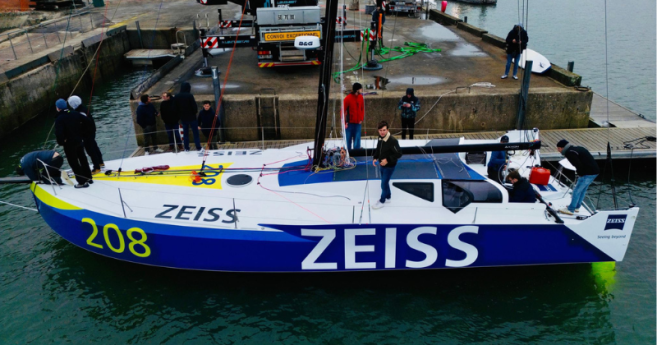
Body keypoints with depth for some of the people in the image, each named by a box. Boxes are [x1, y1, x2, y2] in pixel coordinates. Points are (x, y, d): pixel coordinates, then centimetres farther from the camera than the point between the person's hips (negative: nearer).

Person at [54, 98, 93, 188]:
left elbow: (59, 133, -30)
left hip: (69, 144, -6)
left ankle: (82, 182, 7)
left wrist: (61, 142, -13)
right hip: (79, 141, 6)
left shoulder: (59, 119, -20)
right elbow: (87, 121, 2)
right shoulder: (75, 114, -2)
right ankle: (88, 178, 30)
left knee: (74, 163, 4)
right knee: (83, 159, 20)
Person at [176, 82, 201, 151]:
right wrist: (195, 111, 4)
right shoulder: (190, 95, -17)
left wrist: (180, 114, 14)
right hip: (191, 117, -4)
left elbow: (176, 107, 3)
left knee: (185, 133, 13)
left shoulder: (177, 96, -1)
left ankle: (186, 148, 16)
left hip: (183, 117, 5)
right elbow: (194, 106, -16)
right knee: (195, 132, 4)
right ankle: (198, 147, 5)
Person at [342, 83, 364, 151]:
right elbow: (343, 110, -7)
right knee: (348, 139, 3)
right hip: (349, 123, -4)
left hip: (358, 123, 4)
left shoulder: (360, 97, 4)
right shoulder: (348, 98, -10)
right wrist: (345, 122, -9)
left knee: (357, 140, 4)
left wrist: (361, 119, 4)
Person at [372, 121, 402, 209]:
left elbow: (398, 154, -23)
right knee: (384, 181, 22)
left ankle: (382, 201, 23)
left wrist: (387, 160, -28)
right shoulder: (380, 137, -5)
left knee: (384, 183, 3)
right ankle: (388, 197, 43)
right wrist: (375, 158, 0)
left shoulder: (392, 140, -29)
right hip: (382, 164, 7)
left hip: (389, 166, -7)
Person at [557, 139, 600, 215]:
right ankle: (577, 207, 33)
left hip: (588, 174, -10)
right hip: (595, 171, 10)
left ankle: (570, 209, 9)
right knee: (582, 190, 21)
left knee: (577, 190, 0)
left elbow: (579, 165, -21)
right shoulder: (577, 148, 18)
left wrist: (581, 174, -6)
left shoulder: (569, 153, -13)